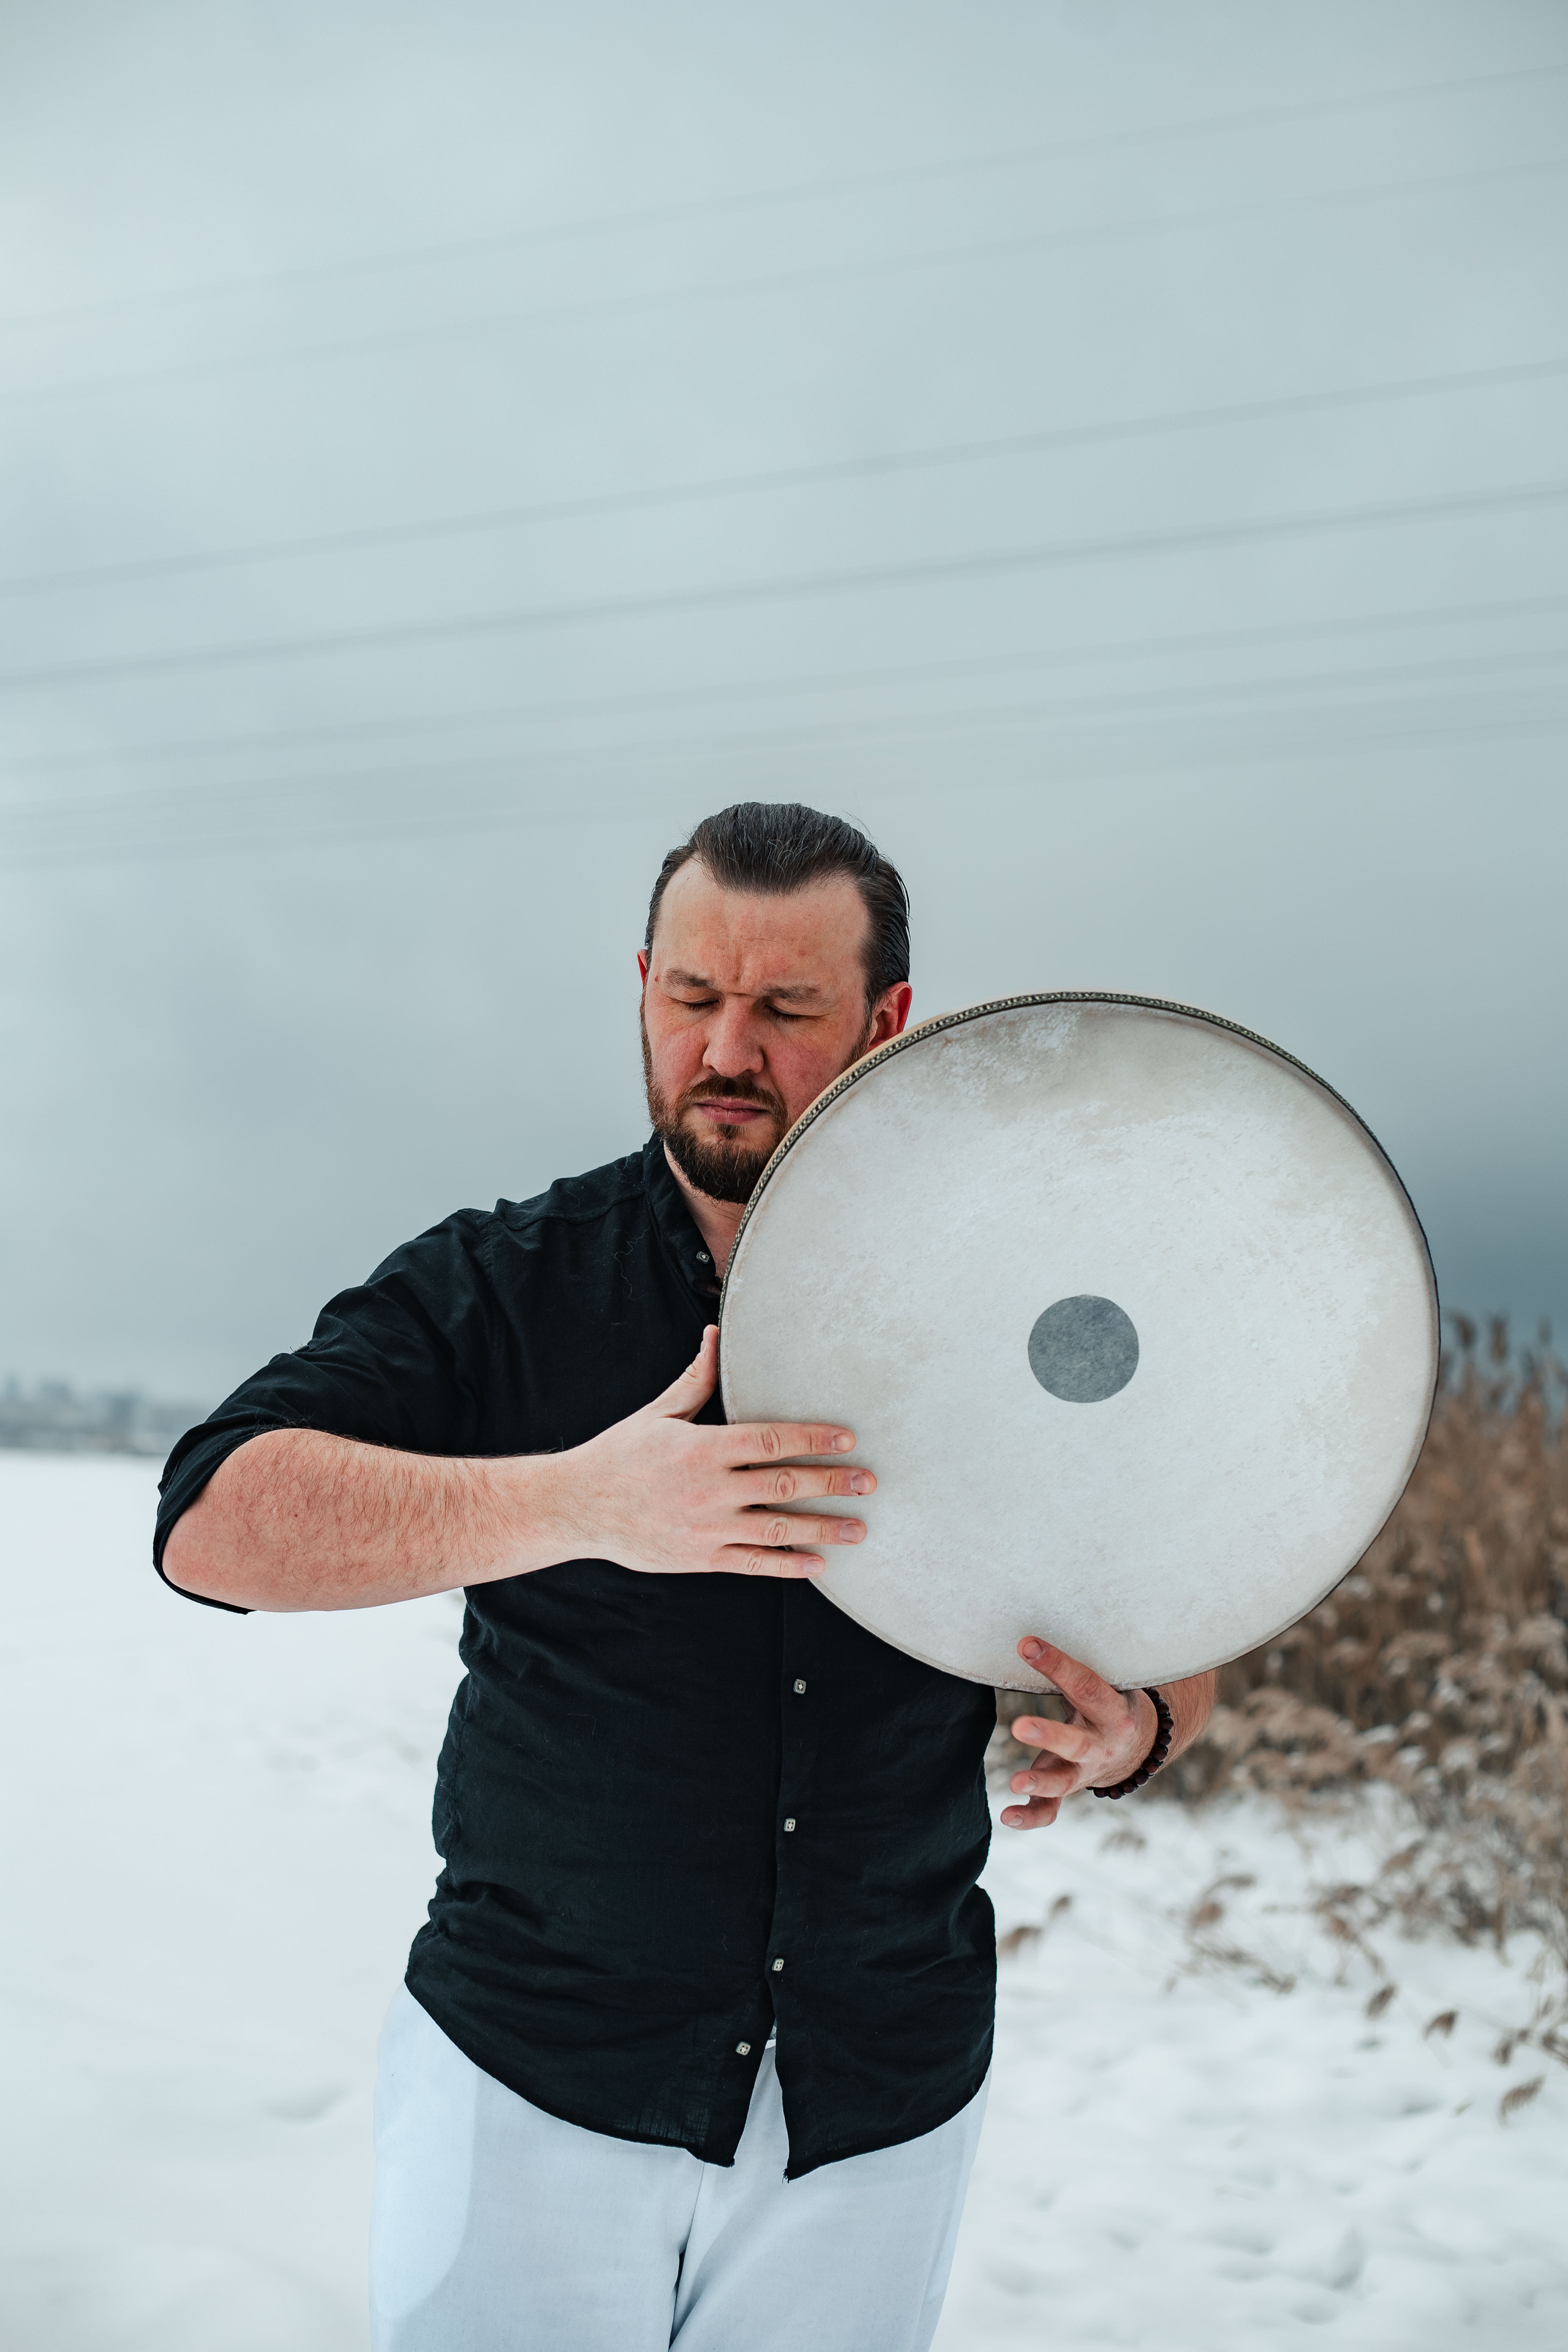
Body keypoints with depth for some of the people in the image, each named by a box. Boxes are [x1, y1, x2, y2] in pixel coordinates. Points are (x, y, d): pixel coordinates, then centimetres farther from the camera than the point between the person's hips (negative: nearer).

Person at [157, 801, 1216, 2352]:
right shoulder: (502, 1288, -7)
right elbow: (218, 1520, -19)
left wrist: (1128, 1731, -16)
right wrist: (582, 1503, -31)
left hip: (886, 2102, 2)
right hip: (532, 2078, -1)